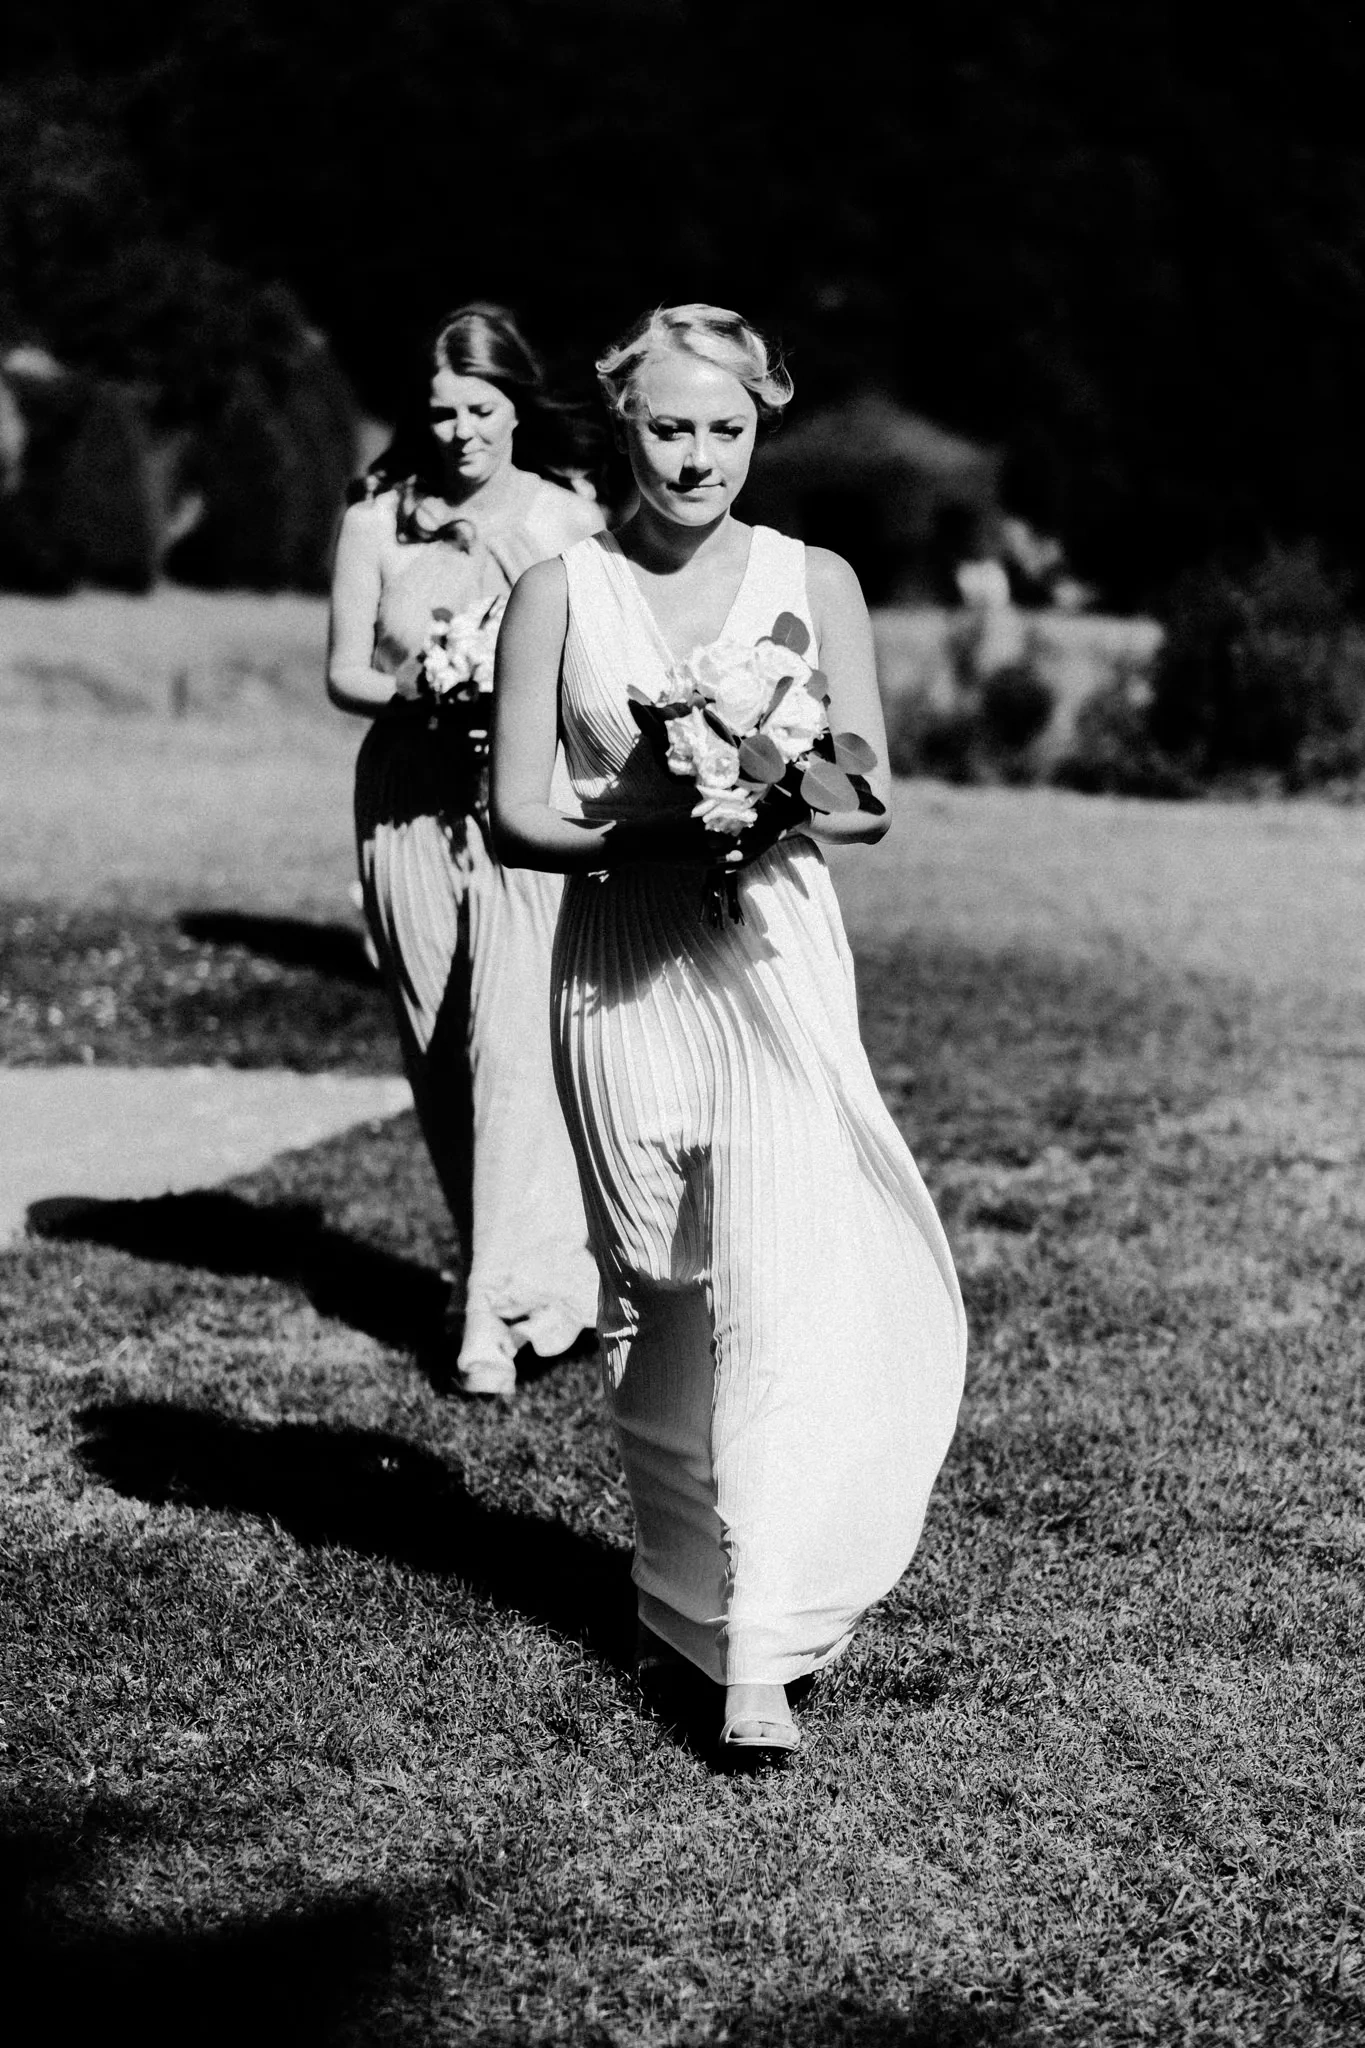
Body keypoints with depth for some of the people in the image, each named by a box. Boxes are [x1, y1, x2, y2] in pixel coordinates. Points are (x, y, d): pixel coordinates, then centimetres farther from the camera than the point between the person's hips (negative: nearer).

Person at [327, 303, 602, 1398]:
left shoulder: (570, 523, 0)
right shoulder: (379, 519, 5)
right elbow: (344, 672, 6)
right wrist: (407, 693, -15)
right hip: (409, 806, 3)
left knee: (517, 1045, -14)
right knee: (440, 1056, 9)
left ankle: (507, 1311, -15)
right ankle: (524, 1265, 26)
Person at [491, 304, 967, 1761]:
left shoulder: (814, 583, 4)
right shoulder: (560, 592, 2)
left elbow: (867, 800, 4)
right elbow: (516, 816, -2)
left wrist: (759, 809, -17)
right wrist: (651, 832, -19)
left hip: (776, 966, -1)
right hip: (621, 972, 1)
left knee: (777, 1301, -11)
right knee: (648, 1297, 11)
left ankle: (761, 1662, -10)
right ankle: (680, 1577, 31)